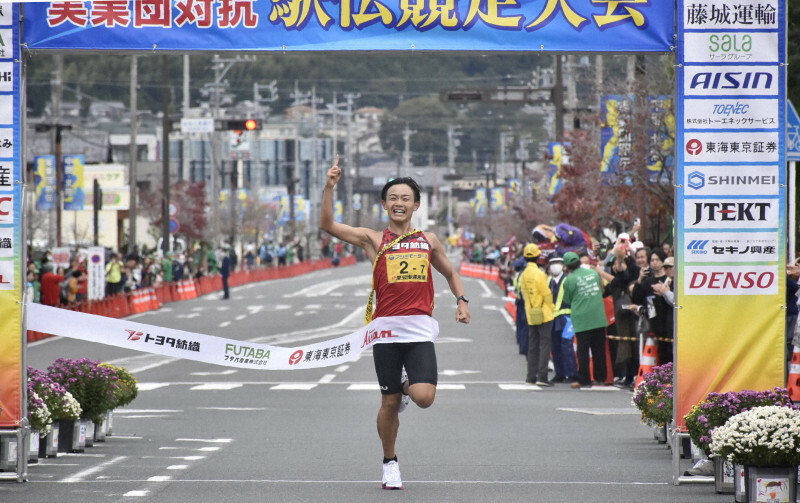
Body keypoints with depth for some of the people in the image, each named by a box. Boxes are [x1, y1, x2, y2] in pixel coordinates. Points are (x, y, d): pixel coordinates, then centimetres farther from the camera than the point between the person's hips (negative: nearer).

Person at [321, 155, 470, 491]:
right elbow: (327, 225, -4)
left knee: (423, 397, -15)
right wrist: (330, 187, -14)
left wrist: (461, 301, 10)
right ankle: (390, 463, 24)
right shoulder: (374, 240, 6)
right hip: (386, 329, -1)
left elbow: (450, 274, 27)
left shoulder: (428, 240, 13)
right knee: (389, 403, 3)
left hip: (420, 328, 1)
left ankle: (408, 386, 22)